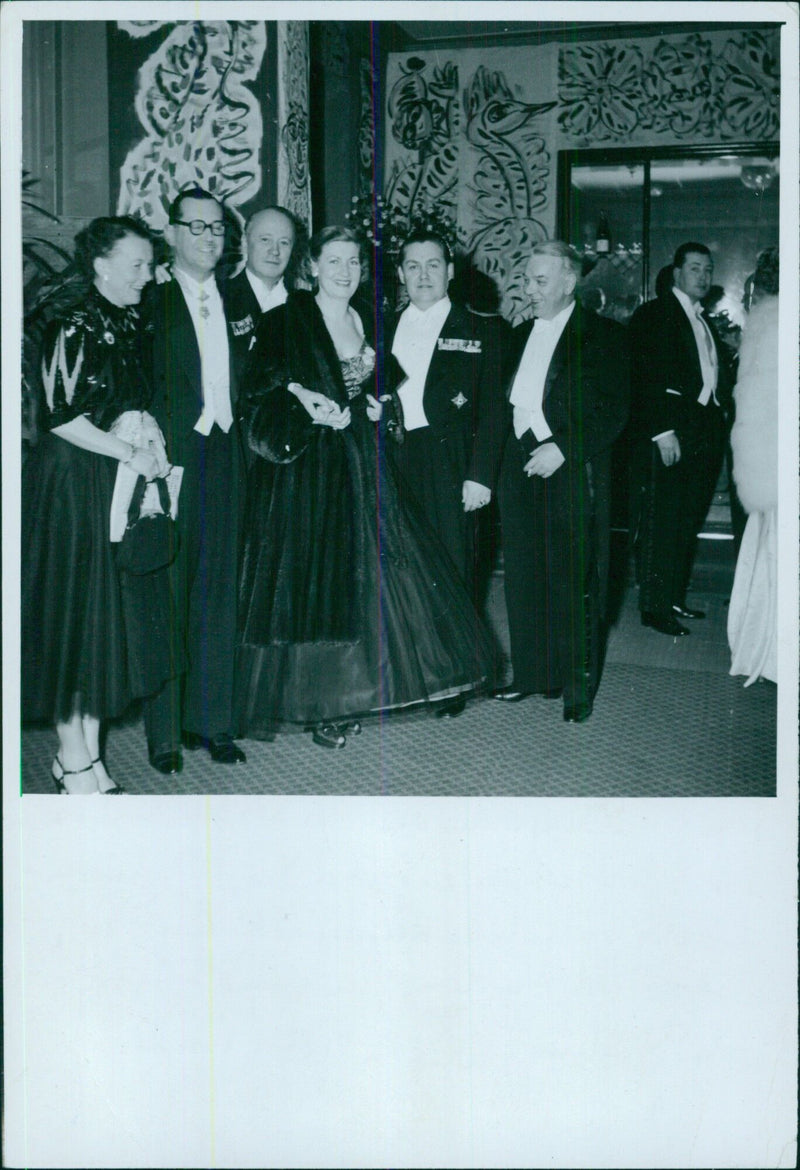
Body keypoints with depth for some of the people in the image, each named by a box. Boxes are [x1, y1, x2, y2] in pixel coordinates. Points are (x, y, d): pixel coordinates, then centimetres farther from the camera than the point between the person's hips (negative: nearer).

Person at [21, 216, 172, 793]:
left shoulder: (129, 325, 12)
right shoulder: (73, 329, -13)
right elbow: (60, 417, -18)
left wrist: (153, 436, 1)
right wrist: (131, 453, -14)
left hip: (121, 486, 8)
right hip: (72, 487, -8)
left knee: (112, 615, 9)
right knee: (73, 615, -1)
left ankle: (89, 755, 20)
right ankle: (74, 761, 11)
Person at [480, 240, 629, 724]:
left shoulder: (602, 335, -2)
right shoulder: (520, 336, 17)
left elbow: (614, 410, -9)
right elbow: (501, 406, 17)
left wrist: (562, 449, -18)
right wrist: (483, 472, 8)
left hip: (572, 471, -6)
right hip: (520, 469, 6)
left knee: (573, 583, -2)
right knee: (524, 578, 9)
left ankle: (578, 684, 10)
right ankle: (533, 673, 21)